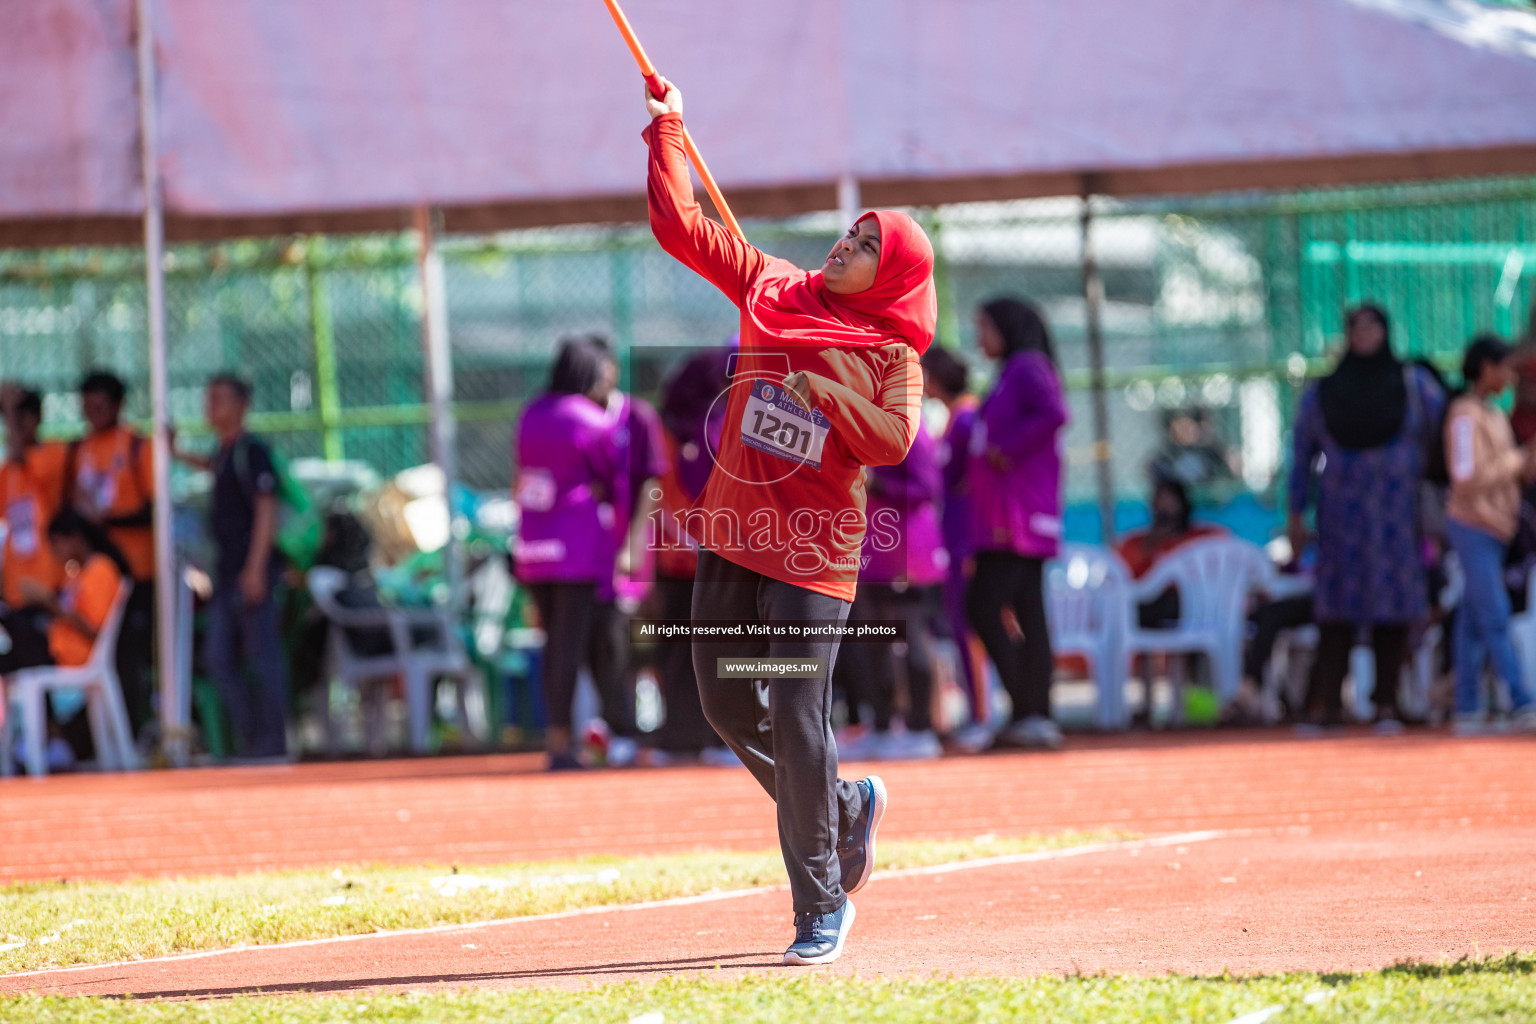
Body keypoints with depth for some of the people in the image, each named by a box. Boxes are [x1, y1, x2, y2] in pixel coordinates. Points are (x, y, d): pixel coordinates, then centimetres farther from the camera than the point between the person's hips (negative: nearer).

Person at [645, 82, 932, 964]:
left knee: (798, 726, -10)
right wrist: (668, 129, 11)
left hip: (814, 555, -6)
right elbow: (682, 225, 12)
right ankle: (846, 806, 35)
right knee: (729, 703, 12)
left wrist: (827, 393, -26)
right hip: (732, 534, 6)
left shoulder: (892, 354, -2)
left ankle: (823, 907, -2)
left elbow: (893, 439, -16)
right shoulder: (773, 291, 10)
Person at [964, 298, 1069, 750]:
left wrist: (1005, 451, -19)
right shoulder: (1015, 373, 21)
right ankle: (1037, 716, 5)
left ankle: (1027, 710, -15)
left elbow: (1053, 413, -25)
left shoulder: (1028, 368, -8)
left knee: (984, 609, -12)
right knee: (1026, 614, 6)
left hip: (1017, 518, -10)